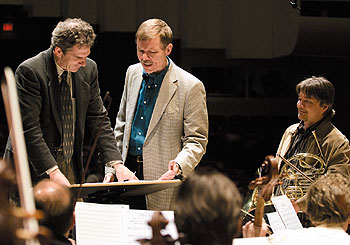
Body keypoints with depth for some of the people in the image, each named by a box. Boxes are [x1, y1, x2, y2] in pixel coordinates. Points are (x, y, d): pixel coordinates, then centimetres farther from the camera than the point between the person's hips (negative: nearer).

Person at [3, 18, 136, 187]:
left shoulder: (88, 69, 2)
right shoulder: (30, 71, -16)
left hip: (72, 166, 5)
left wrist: (117, 164, -4)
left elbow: (98, 119, 7)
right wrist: (53, 171, -27)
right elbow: (29, 128, -20)